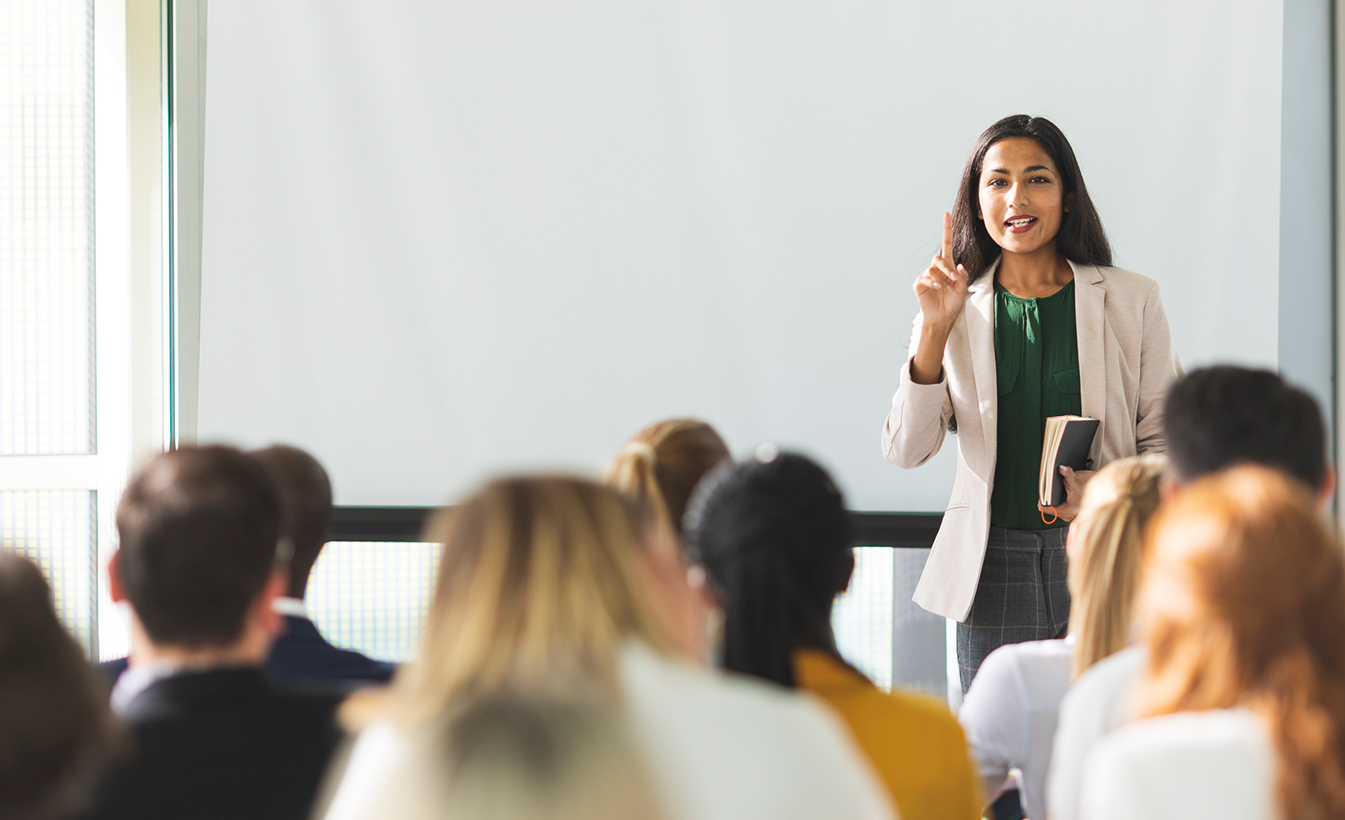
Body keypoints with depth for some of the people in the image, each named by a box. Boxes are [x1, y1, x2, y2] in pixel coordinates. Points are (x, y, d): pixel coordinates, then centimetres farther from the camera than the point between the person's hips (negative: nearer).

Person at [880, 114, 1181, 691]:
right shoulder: (958, 309, 9)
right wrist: (936, 328, -10)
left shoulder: (1132, 301, 6)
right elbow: (905, 450, 0)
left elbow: (1168, 440, 8)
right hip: (992, 571, 1)